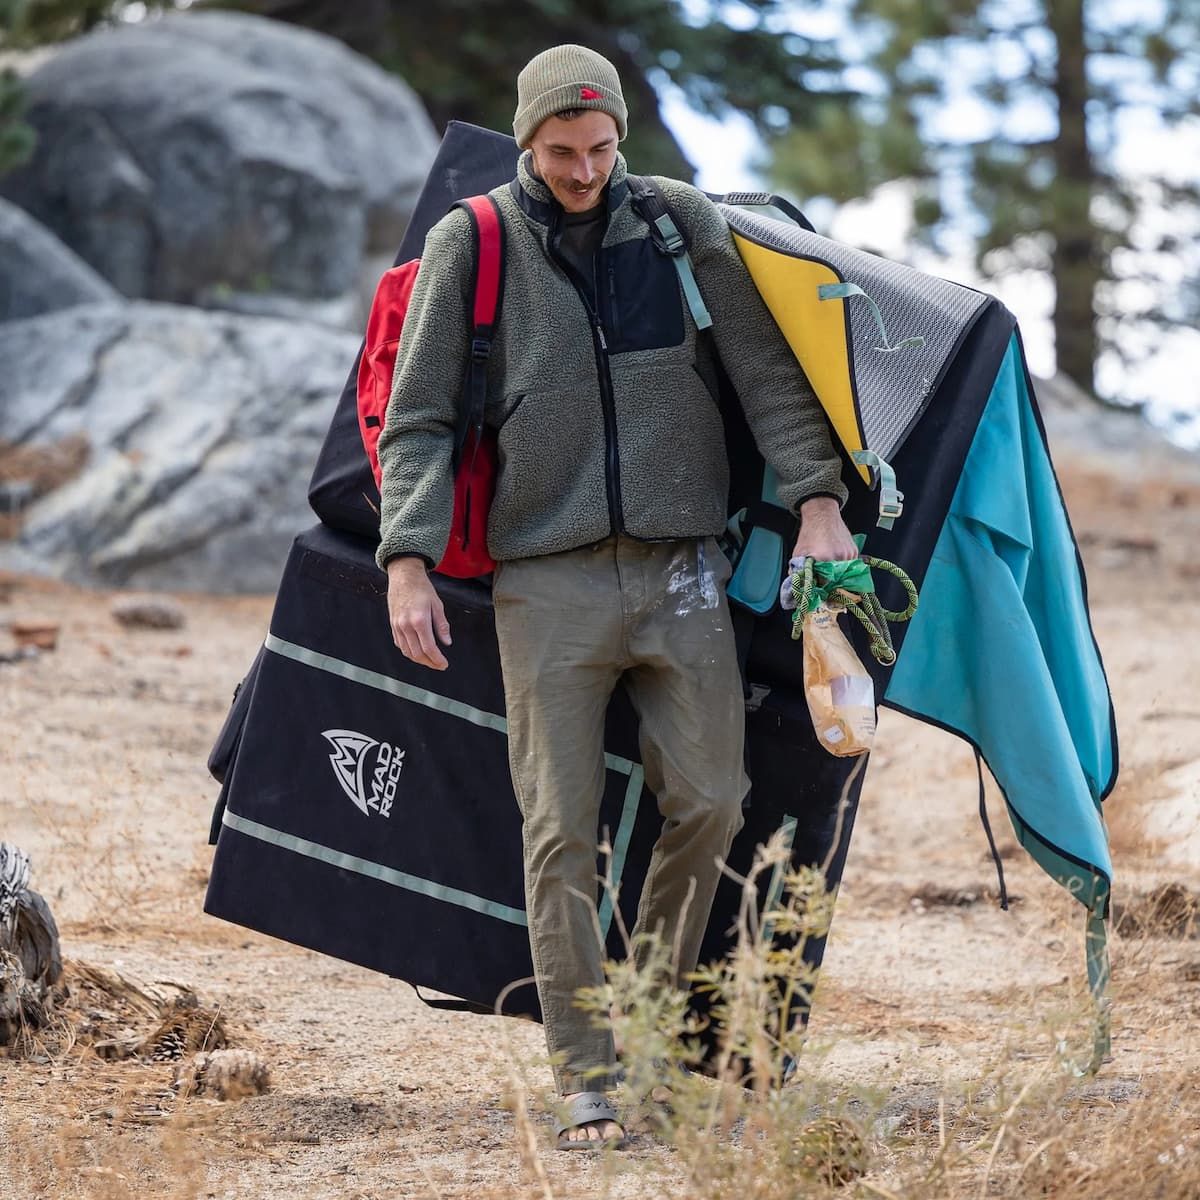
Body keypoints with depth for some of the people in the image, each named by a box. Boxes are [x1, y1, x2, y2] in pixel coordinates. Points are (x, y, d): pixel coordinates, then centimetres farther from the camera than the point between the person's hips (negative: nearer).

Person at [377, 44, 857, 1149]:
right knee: (563, 829, -4)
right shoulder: (469, 247, 1)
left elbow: (767, 370, 7)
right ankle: (588, 1079, 0)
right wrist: (409, 563, -9)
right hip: (547, 578, -2)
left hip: (679, 566, 2)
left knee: (708, 800, -1)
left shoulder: (682, 222, 5)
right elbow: (417, 421, 1)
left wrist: (817, 498, -3)